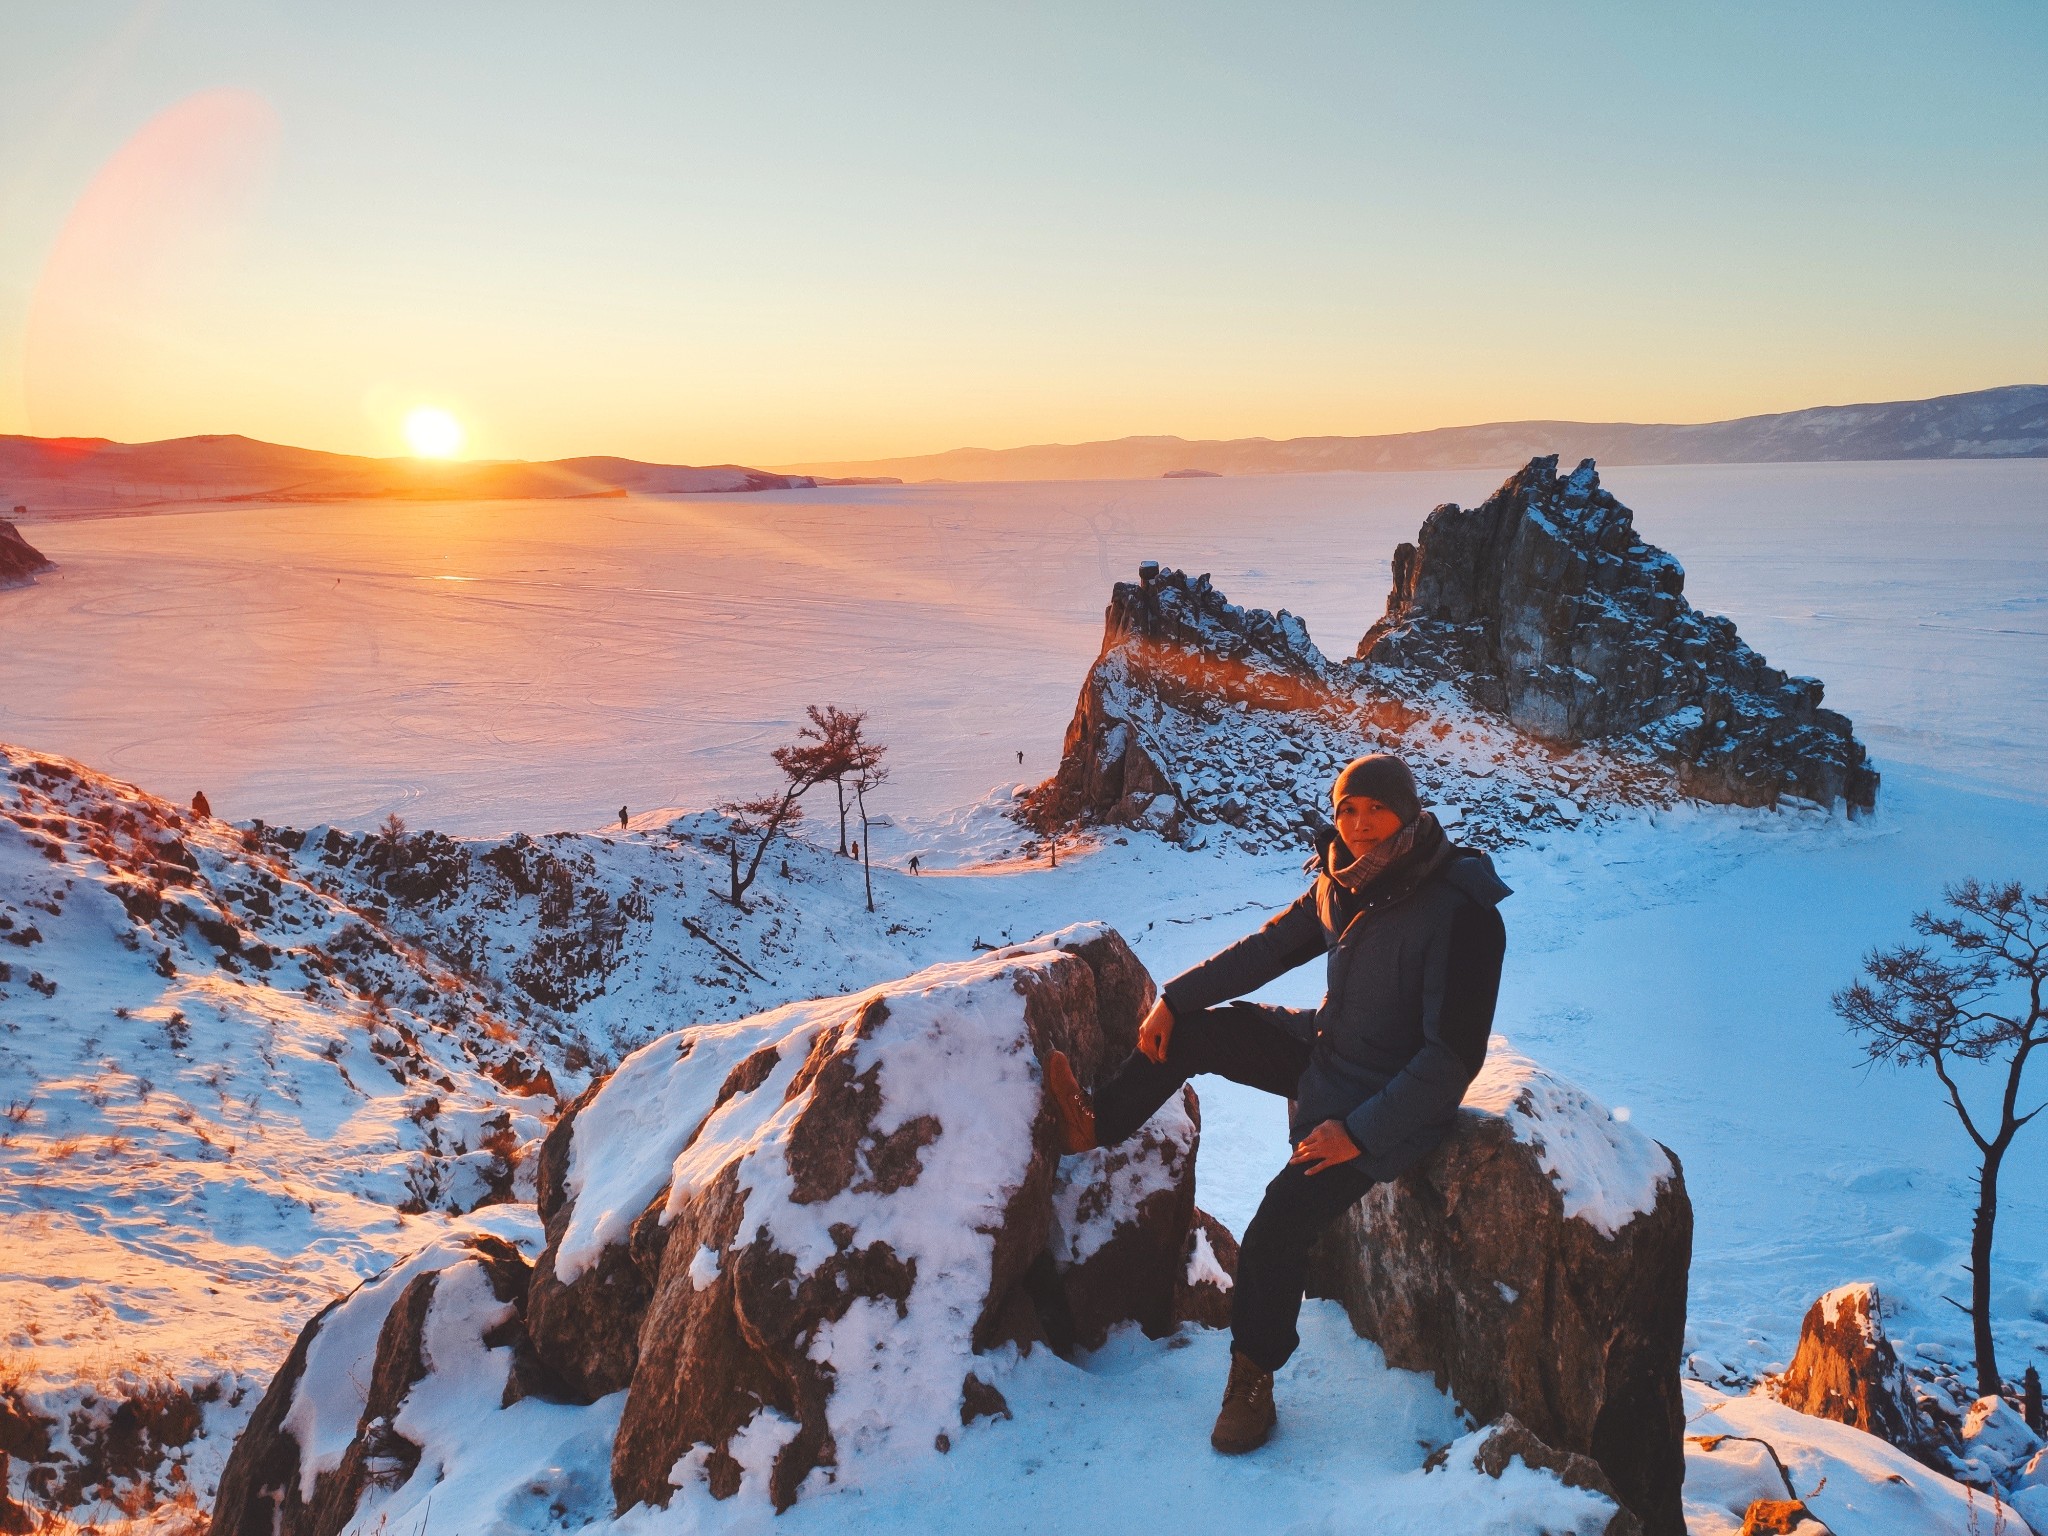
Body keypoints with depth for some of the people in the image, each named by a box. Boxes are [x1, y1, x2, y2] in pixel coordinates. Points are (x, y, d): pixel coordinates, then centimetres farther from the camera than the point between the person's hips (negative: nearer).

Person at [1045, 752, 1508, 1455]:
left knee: (1278, 1226, -19)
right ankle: (1096, 1123, 23)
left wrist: (1361, 1132, -26)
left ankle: (1252, 1379, 5)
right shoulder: (1341, 884, -3)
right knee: (1198, 1028, 3)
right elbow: (1267, 948, 8)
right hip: (1324, 1049, 8)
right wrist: (1173, 998, 1)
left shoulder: (1459, 911, -26)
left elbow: (1454, 1055, -25)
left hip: (1395, 1100, -8)